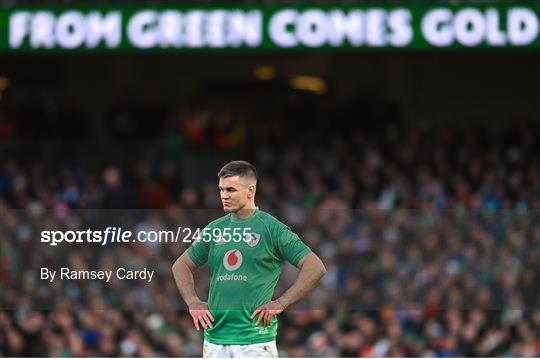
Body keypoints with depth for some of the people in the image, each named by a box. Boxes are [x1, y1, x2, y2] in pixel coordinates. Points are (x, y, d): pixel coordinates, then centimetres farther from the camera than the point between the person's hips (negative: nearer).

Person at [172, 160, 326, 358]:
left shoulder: (272, 228, -3)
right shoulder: (215, 229, 12)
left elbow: (315, 268, -7)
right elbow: (181, 265, 25)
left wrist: (280, 303, -10)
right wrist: (193, 302, 9)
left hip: (255, 339, -5)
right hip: (215, 337, 5)